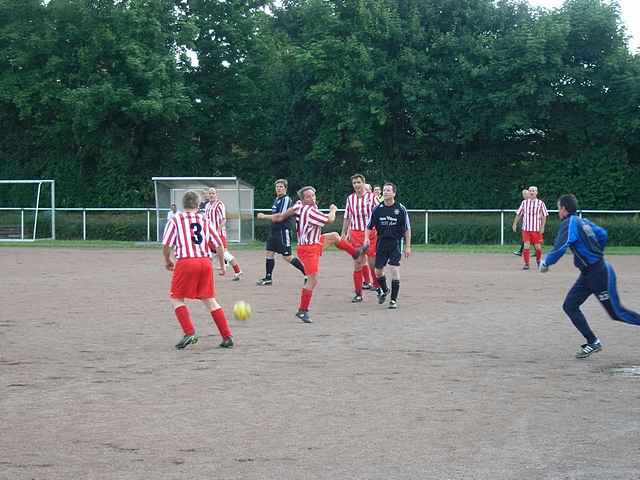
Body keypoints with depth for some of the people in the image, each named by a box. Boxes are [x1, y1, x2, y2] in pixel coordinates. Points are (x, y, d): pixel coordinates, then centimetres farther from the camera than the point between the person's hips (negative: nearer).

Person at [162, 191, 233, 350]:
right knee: (210, 300, 11)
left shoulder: (176, 220, 7)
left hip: (185, 261, -4)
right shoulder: (204, 220, 17)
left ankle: (189, 333, -4)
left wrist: (167, 261, 17)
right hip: (205, 261, 4)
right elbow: (218, 244, 15)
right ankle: (227, 337, 7)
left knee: (176, 298, 10)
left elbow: (166, 244, 0)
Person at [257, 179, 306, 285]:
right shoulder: (277, 199, 15)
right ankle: (268, 278, 14)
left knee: (287, 257, -6)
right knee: (269, 253, 7)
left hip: (283, 231, -9)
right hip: (274, 231, 9)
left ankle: (307, 273, 3)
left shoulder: (286, 199, -14)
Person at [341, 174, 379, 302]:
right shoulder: (350, 199, 9)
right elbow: (347, 218, 16)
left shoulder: (371, 197, -2)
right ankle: (358, 293, 7)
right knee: (357, 264, 2)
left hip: (371, 233, -3)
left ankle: (378, 287, 15)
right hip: (355, 233, 3)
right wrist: (344, 233, 15)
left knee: (373, 262, -4)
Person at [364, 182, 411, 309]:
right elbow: (369, 227, 11)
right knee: (378, 271, 9)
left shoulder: (400, 209, -5)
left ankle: (394, 300, -3)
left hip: (395, 243, -3)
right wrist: (366, 239, -6)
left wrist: (407, 247, -2)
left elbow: (407, 229, 0)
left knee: (394, 270, -12)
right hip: (381, 243, 3)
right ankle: (384, 290, 38)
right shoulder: (377, 209, 2)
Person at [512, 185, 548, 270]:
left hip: (536, 229, -1)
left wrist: (542, 227, -7)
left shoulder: (540, 203, 1)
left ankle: (538, 260, 28)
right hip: (526, 229, 1)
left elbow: (544, 216, 1)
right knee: (526, 246, -6)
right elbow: (518, 214, 11)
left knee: (538, 246, 2)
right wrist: (515, 224, 4)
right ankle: (526, 264, 1)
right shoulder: (524, 202, 6)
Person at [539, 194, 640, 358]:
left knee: (615, 311, -2)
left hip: (599, 272, -10)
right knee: (570, 306, 4)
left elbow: (559, 249, -24)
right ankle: (592, 342, 5)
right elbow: (603, 235, 20)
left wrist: (545, 263, -10)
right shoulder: (583, 222, 12)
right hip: (588, 275, 10)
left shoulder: (569, 223, -15)